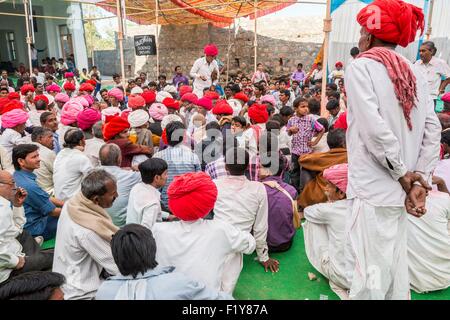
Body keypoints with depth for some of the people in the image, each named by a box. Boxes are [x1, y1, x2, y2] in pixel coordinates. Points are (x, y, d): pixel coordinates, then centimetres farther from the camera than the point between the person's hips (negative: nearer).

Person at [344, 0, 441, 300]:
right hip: (399, 190, 7)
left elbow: (375, 130, -18)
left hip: (372, 188, -7)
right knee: (394, 264, 18)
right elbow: (433, 131, 3)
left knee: (368, 271, 1)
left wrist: (403, 175, -8)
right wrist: (420, 180, -1)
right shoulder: (415, 73, 11)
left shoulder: (361, 67, -7)